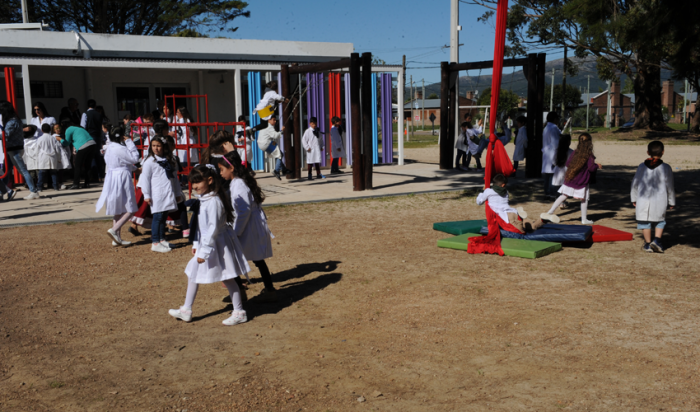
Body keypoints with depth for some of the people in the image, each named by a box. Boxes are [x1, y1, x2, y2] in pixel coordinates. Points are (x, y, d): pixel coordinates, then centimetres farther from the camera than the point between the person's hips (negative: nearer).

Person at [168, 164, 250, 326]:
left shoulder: (214, 201, -22)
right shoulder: (202, 200, 7)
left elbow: (214, 228, -25)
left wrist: (205, 250, -23)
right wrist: (196, 244, 15)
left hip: (217, 244, -10)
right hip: (205, 243, 10)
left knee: (227, 278, -1)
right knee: (193, 274, 16)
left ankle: (239, 312, 10)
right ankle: (186, 310, 29)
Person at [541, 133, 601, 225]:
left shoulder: (575, 152, 5)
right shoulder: (589, 155, -11)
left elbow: (567, 163, 10)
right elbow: (591, 168, -14)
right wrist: (597, 166, 5)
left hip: (570, 179, 5)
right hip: (581, 182, -5)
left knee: (563, 196, 9)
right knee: (584, 199, 8)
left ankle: (550, 212, 6)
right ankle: (584, 219, 13)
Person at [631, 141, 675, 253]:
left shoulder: (642, 167, 1)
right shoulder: (666, 168, -3)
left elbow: (635, 184, 6)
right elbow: (670, 186, 4)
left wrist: (634, 198, 18)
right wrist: (672, 202, 15)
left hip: (643, 200, 1)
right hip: (660, 201, -1)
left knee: (645, 222, 9)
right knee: (660, 221, 16)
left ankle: (648, 244, 14)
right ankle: (657, 240, 0)